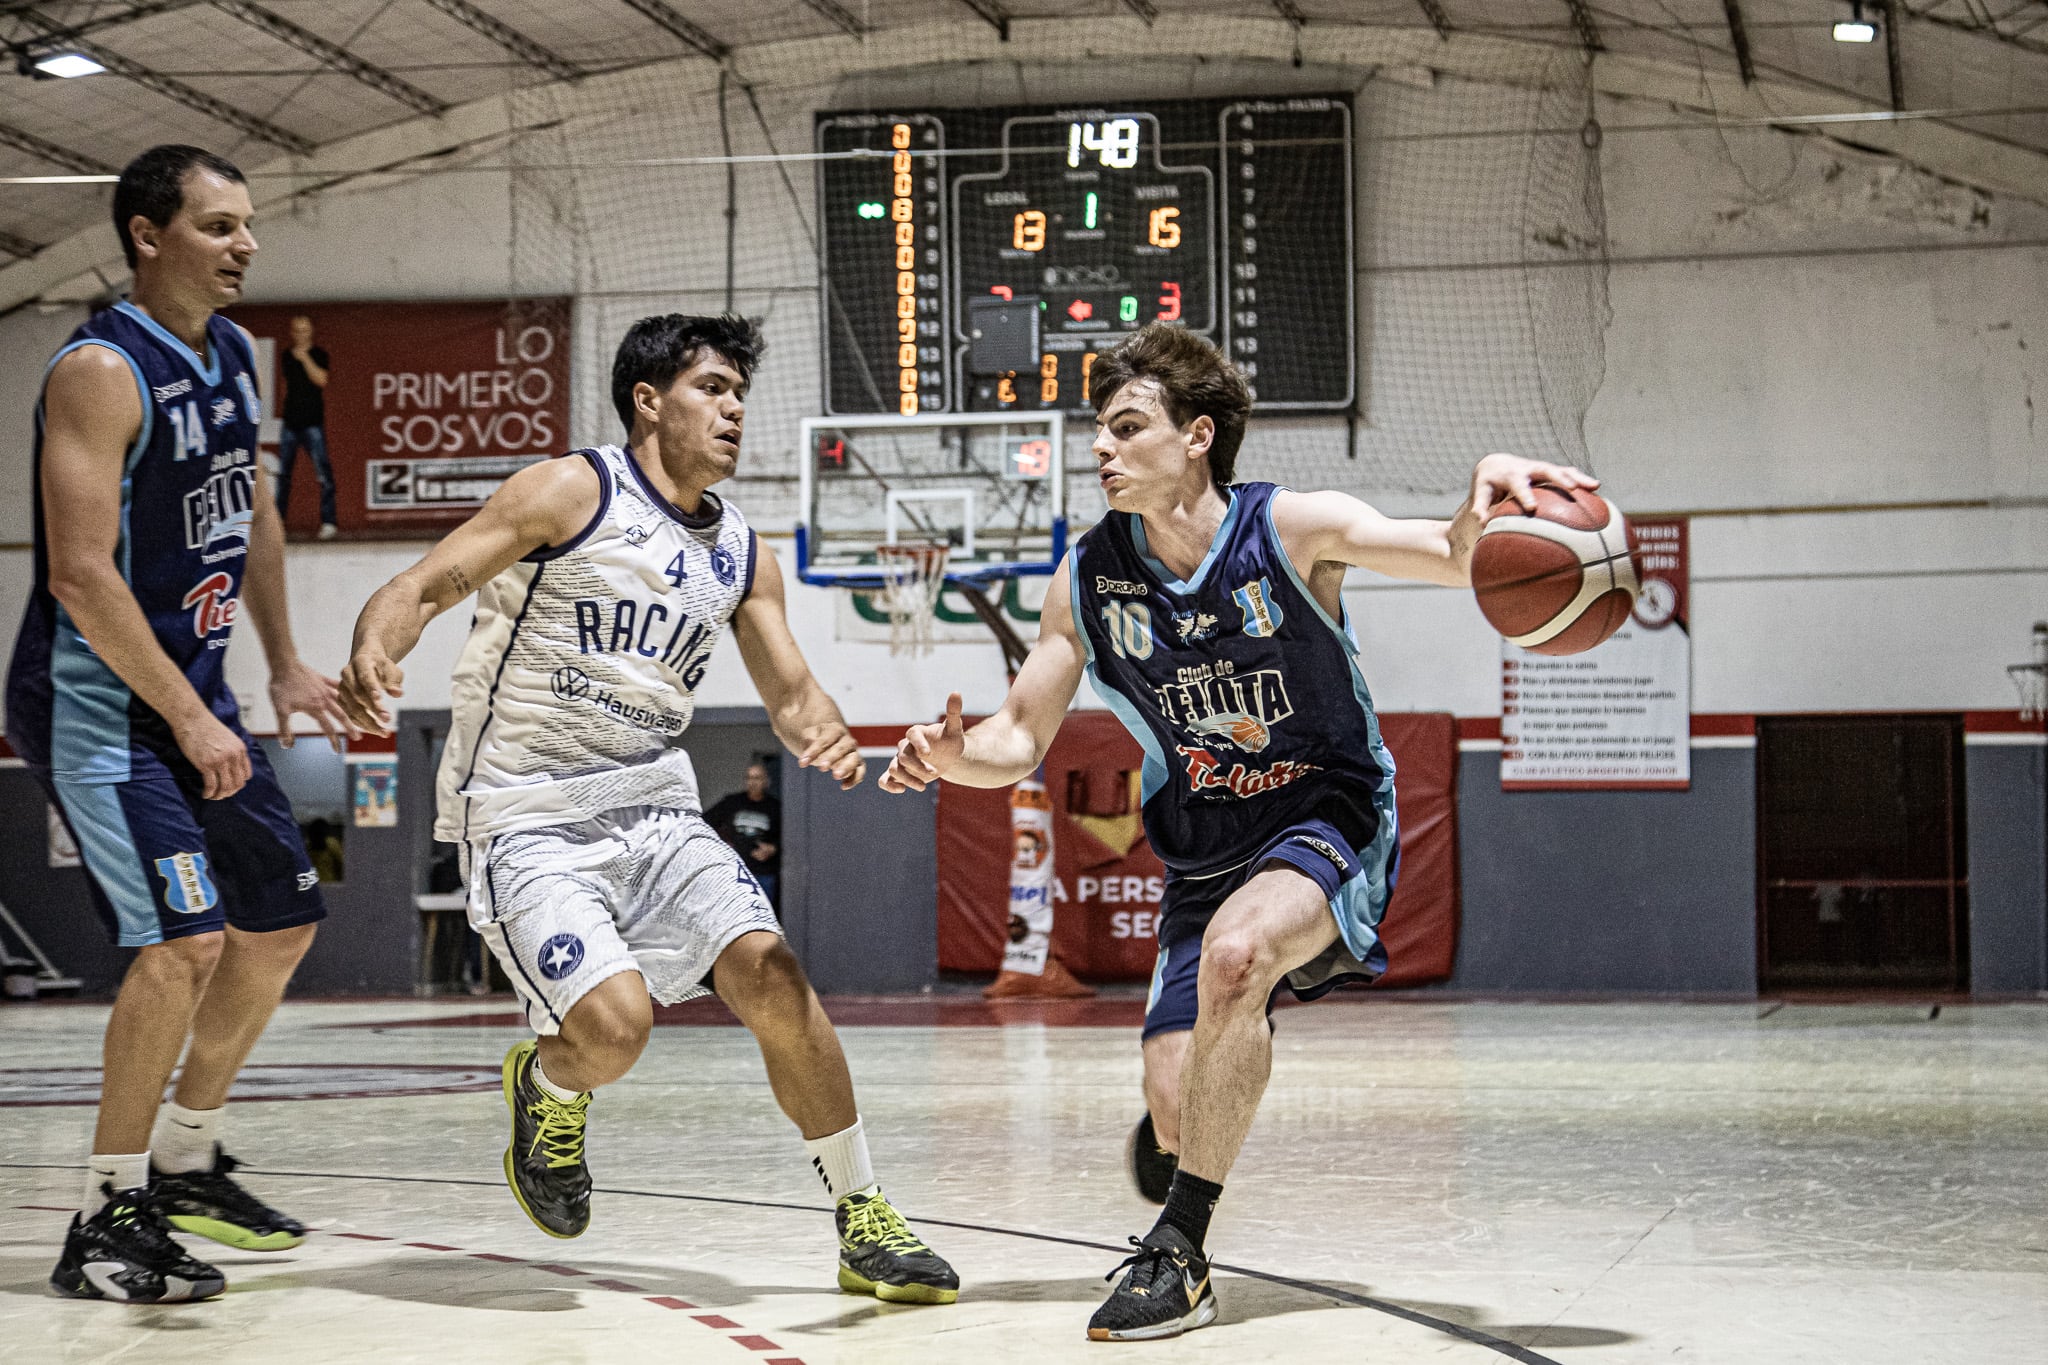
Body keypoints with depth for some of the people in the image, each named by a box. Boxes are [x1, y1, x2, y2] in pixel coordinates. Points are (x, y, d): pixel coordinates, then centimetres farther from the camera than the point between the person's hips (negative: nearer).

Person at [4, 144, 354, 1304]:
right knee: (186, 939, -19)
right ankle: (109, 1219, -8)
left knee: (282, 920, 14)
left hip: (194, 687, 9)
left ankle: (186, 1161, 29)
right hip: (96, 699, -9)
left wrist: (285, 663, 20)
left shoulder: (235, 357, 7)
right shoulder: (101, 371, -20)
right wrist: (190, 725, -25)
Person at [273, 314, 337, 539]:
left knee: (323, 471, -11)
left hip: (312, 422, -5)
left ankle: (328, 521, -12)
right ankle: (278, 518, 17)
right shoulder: (287, 356, 13)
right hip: (291, 422, 5)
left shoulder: (318, 355, -1)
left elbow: (321, 380, -16)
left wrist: (305, 359, -20)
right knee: (283, 472, 9)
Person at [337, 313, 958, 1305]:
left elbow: (790, 691, 15)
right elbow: (423, 586, -10)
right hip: (528, 821, -5)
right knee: (614, 1022, -24)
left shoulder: (740, 553, 11)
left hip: (654, 806, 5)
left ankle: (865, 1224, -1)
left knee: (769, 973, -14)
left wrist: (827, 740, -9)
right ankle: (546, 1087, 15)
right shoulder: (572, 493, -7)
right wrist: (372, 652, -33)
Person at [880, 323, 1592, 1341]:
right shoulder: (1086, 580, -6)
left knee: (1236, 949, -36)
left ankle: (1178, 1253, -25)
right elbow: (1021, 739, 0)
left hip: (1328, 820, -4)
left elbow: (1457, 560, -25)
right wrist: (954, 758, -23)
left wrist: (1485, 505, -49)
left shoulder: (1290, 530, -16)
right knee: (1177, 1113, -7)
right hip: (1205, 854, 4)